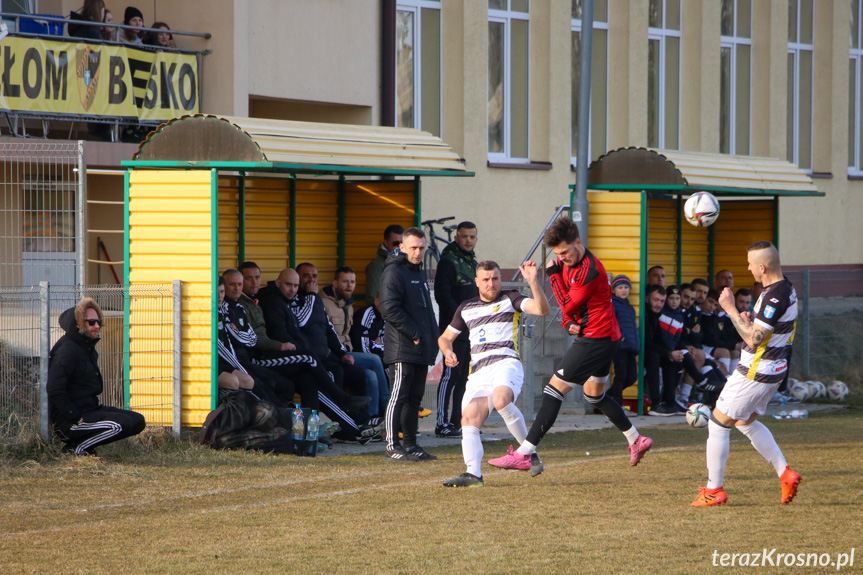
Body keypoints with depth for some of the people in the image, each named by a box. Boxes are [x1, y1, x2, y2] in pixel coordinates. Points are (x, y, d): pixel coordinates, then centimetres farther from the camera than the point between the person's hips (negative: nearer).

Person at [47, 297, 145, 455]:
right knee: (122, 424, -26)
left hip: (90, 410, 11)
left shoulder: (88, 348, 18)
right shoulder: (67, 350, -15)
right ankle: (77, 448, -11)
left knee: (138, 421, 7)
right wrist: (77, 418, -23)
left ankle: (78, 443, 7)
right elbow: (54, 390, -23)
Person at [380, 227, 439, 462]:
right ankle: (393, 447, -7)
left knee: (414, 398, 11)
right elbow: (390, 309, -18)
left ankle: (411, 445, 15)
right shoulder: (394, 272, -8)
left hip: (421, 350, 9)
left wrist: (432, 339, 15)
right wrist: (414, 334, -16)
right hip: (402, 348, -9)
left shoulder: (420, 272, 21)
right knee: (399, 396, -8)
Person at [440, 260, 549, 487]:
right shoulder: (466, 308, 23)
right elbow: (445, 337, 32)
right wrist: (448, 352, 9)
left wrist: (533, 282, -19)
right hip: (478, 372, 5)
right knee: (468, 420, -16)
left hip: (506, 363, -5)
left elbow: (542, 309, -5)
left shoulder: (509, 299, 10)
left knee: (500, 400, -35)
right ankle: (473, 473, -25)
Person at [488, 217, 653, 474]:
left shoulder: (590, 271, -23)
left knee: (554, 389, -13)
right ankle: (636, 440, 34)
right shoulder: (569, 263, 7)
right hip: (605, 338, 11)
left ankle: (524, 454, -17)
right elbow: (568, 307, 15)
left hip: (595, 339, -11)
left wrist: (553, 273, -12)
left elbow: (568, 306, -16)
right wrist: (569, 321, -6)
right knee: (595, 395, 23)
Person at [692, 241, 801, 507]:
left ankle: (714, 490, 6)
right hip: (773, 370, 10)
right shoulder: (787, 289, 8)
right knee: (746, 423, 25)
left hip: (756, 373, -10)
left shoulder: (774, 297, -25)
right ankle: (785, 474, 19)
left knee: (718, 424, 0)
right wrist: (750, 320, 5)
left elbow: (753, 340, -27)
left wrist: (730, 309, -21)